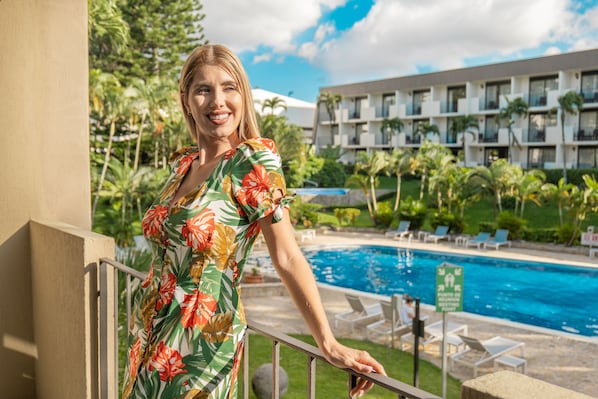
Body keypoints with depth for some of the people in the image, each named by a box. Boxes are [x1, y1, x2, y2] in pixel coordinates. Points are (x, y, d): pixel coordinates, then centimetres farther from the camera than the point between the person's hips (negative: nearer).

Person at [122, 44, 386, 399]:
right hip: (149, 335, 7)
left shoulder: (254, 160, -16)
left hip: (200, 343, -6)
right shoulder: (182, 162, 3)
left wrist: (329, 344, -24)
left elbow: (288, 258, -20)